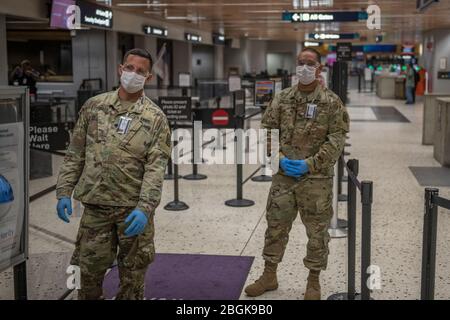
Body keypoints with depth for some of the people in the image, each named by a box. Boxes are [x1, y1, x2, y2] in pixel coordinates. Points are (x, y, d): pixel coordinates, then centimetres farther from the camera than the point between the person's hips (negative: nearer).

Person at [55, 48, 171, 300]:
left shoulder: (155, 117, -3)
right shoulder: (94, 106, 5)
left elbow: (156, 167, -11)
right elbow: (75, 154, 8)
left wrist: (144, 208, -22)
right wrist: (64, 191, 1)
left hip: (133, 208, -2)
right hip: (95, 206, 2)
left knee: (133, 275, 11)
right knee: (90, 270, 10)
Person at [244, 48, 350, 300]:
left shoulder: (331, 102, -6)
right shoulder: (282, 99, 4)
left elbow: (337, 140, -9)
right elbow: (267, 130, 5)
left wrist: (310, 164, -16)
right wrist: (279, 158, -9)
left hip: (317, 179, -3)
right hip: (283, 176, 3)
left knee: (317, 232, 8)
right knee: (275, 227, 13)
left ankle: (314, 281, 25)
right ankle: (269, 276, 29)